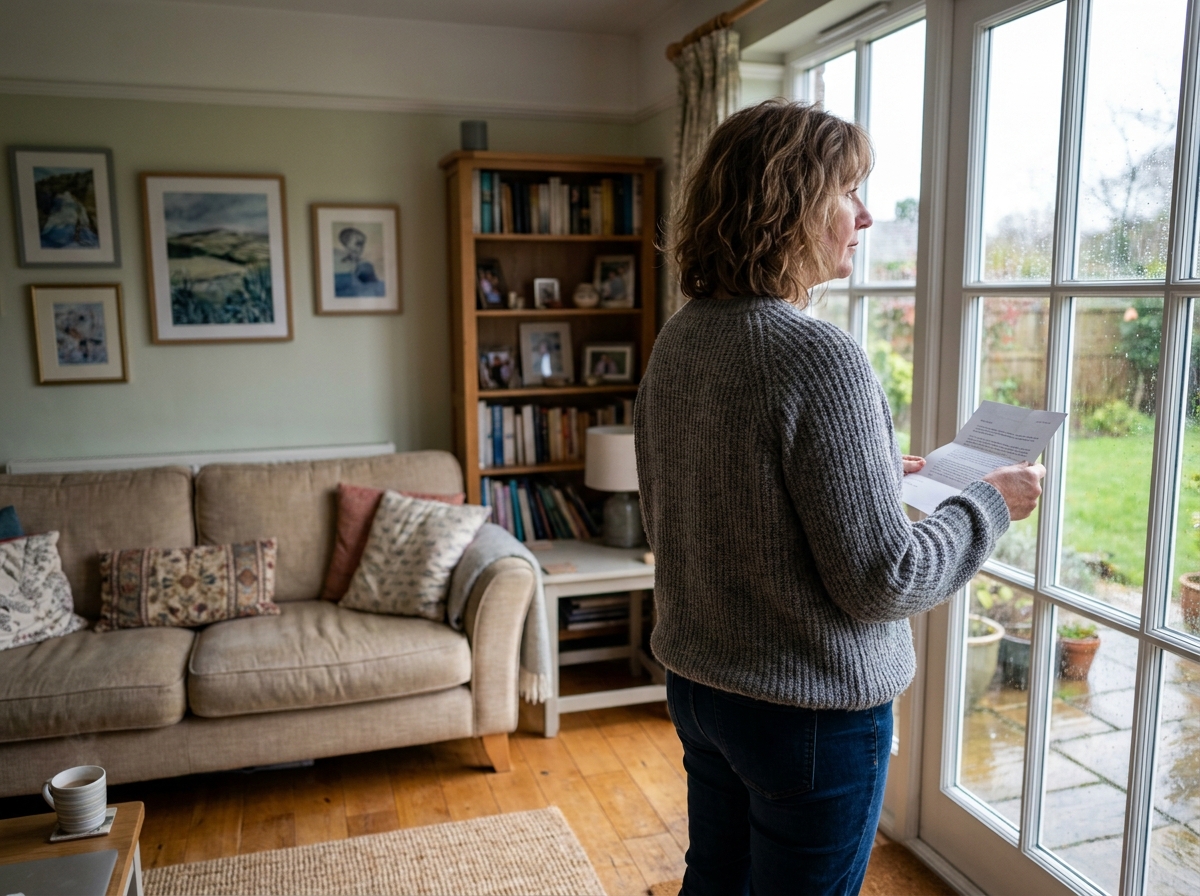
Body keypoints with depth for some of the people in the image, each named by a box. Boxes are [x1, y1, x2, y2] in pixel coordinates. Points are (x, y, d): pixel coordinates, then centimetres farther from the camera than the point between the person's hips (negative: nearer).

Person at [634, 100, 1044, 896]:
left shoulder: (678, 342, 0)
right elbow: (879, 580, -22)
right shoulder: (818, 356, -24)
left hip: (697, 682, 7)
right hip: (812, 709, -7)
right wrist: (990, 507, -5)